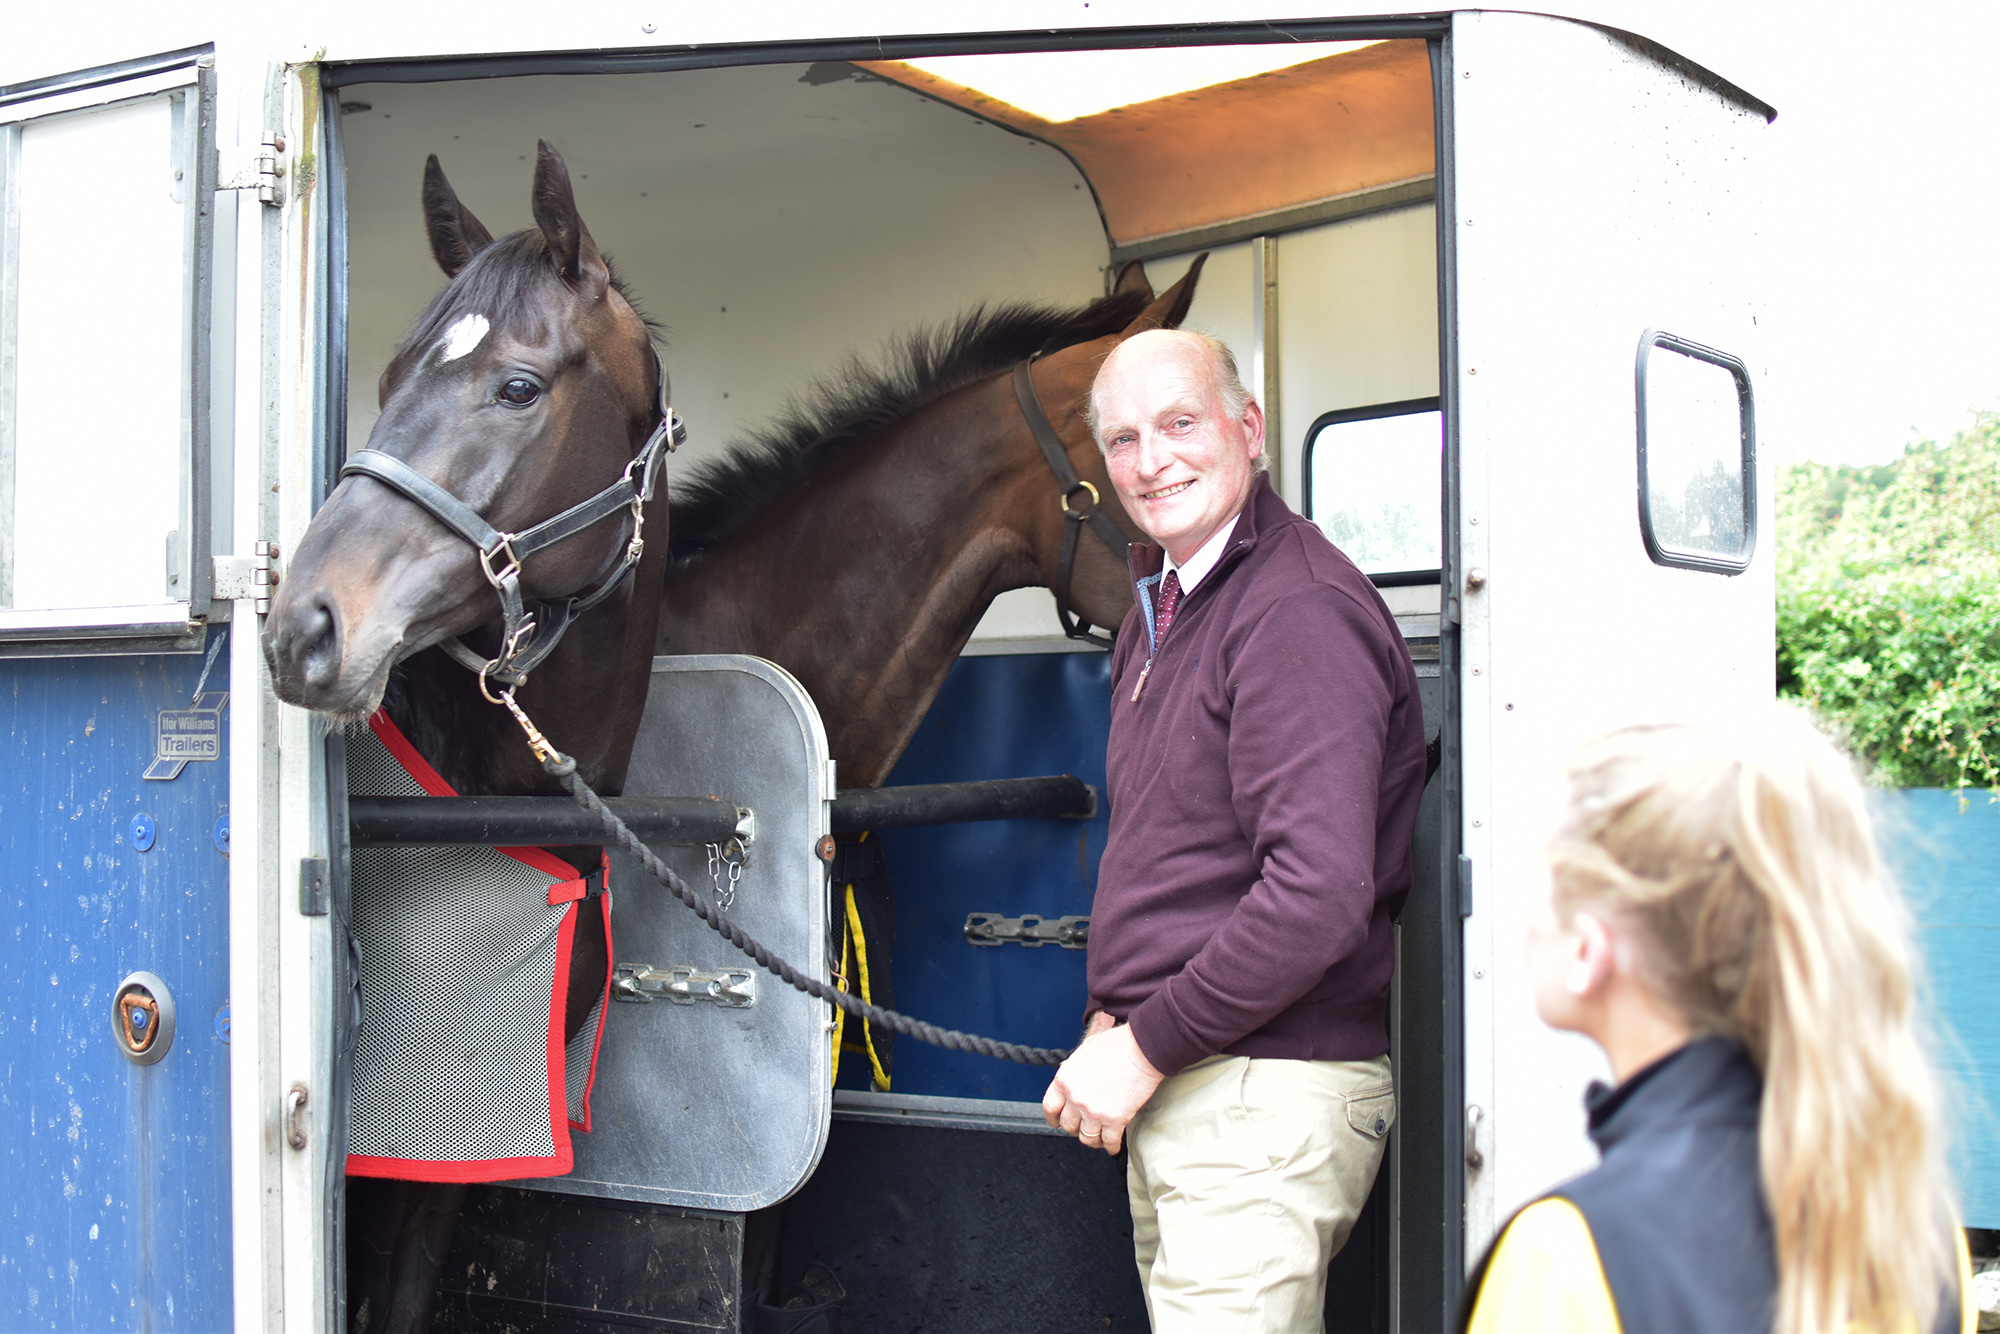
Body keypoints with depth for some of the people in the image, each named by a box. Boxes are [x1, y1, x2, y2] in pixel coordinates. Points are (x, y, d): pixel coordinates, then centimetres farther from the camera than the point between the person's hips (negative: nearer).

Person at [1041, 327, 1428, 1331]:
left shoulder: (1300, 612, -18)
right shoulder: (1161, 604, 14)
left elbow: (1317, 898, -26)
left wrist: (1144, 1051, -18)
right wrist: (1110, 1017, 9)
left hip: (1265, 1096, -9)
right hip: (1175, 1094, 10)